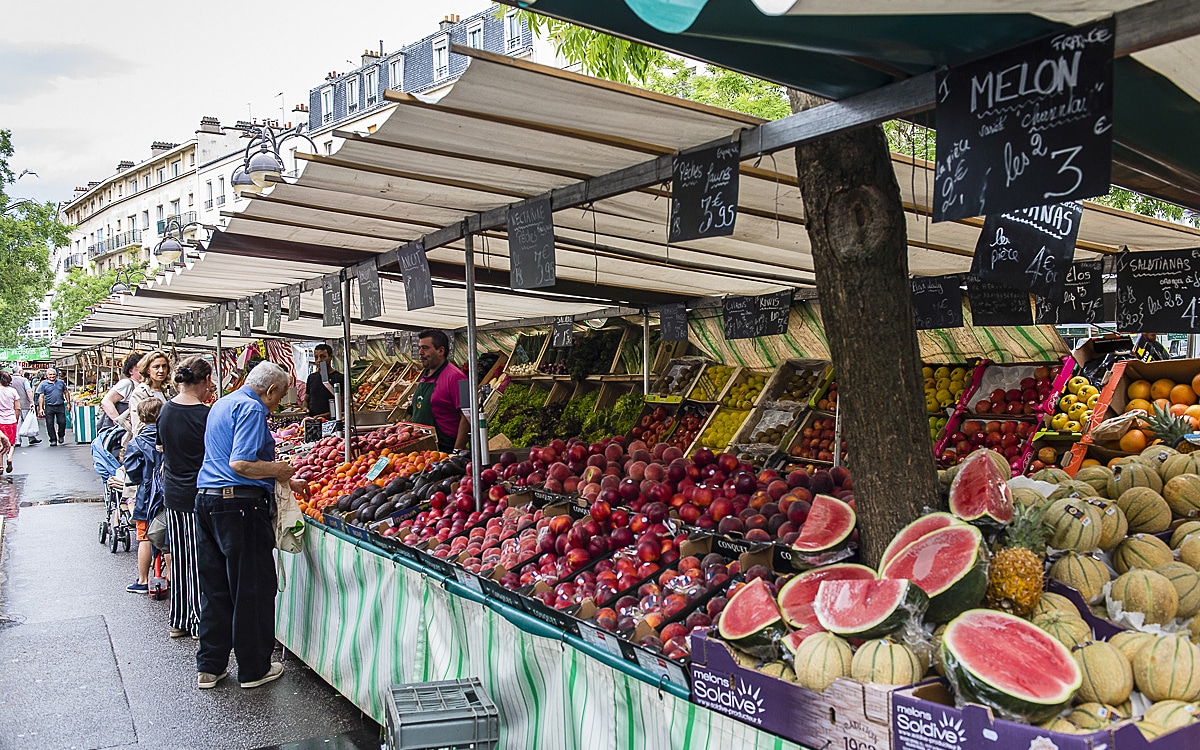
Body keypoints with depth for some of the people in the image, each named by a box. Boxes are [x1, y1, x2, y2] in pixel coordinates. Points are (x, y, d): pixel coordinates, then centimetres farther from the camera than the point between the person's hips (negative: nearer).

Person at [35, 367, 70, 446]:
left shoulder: (61, 382, 10)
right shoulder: (43, 384, 2)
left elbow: (66, 392, 17)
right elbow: (41, 397, 1)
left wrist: (68, 403, 10)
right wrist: (40, 408, -6)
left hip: (60, 406, 1)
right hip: (49, 407, -1)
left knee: (62, 422, -3)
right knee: (50, 424, 0)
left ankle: (61, 436, 21)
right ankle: (53, 440, 8)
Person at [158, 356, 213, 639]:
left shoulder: (166, 410, 3)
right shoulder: (204, 414, -17)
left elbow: (163, 447, 14)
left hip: (173, 493, 6)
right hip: (198, 495, -6)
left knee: (179, 558, 15)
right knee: (200, 560, 4)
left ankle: (179, 620, 26)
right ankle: (200, 623, 13)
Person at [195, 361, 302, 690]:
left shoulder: (222, 404, 19)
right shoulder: (251, 409, -12)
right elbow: (241, 465, -22)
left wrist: (287, 481, 28)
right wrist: (280, 469, -7)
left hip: (206, 501, 9)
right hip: (240, 506, -9)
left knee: (214, 589, 15)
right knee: (253, 590, 2)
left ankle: (209, 667, 23)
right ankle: (254, 669, 12)